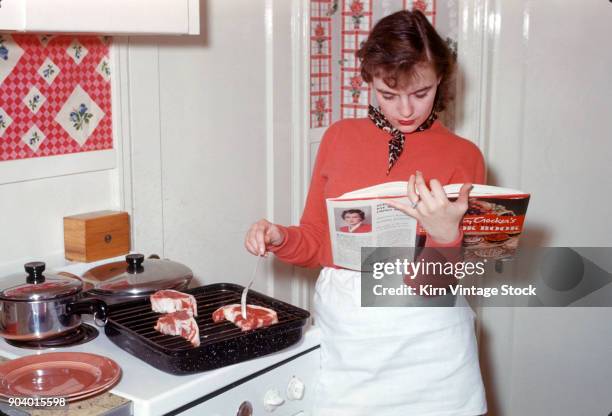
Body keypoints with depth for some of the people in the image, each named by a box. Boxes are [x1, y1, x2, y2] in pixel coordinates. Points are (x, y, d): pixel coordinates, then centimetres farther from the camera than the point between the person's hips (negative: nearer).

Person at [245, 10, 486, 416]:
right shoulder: (340, 138, 3)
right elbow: (316, 243, 10)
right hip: (342, 330, 2)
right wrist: (279, 239, -10)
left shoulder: (463, 156, -3)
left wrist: (446, 234, -24)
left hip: (426, 336, -2)